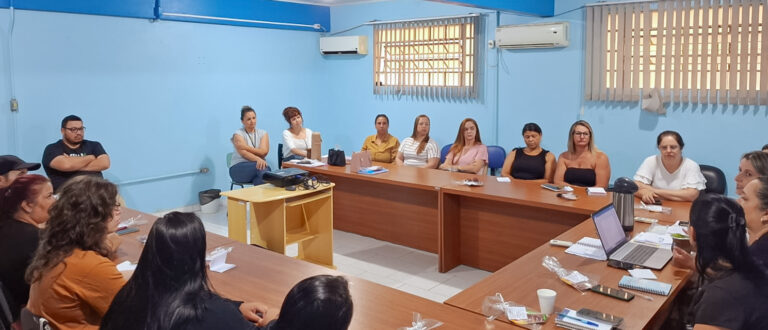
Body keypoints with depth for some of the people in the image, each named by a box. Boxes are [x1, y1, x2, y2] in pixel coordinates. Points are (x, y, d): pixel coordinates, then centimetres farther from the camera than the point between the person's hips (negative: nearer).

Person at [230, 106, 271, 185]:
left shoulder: (263, 133, 12)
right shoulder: (238, 134, 3)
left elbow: (263, 152, -5)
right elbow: (244, 154, -15)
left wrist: (246, 147, -14)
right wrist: (258, 159, -33)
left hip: (259, 165, 3)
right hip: (238, 168, -3)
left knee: (263, 167, -36)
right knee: (262, 168, -34)